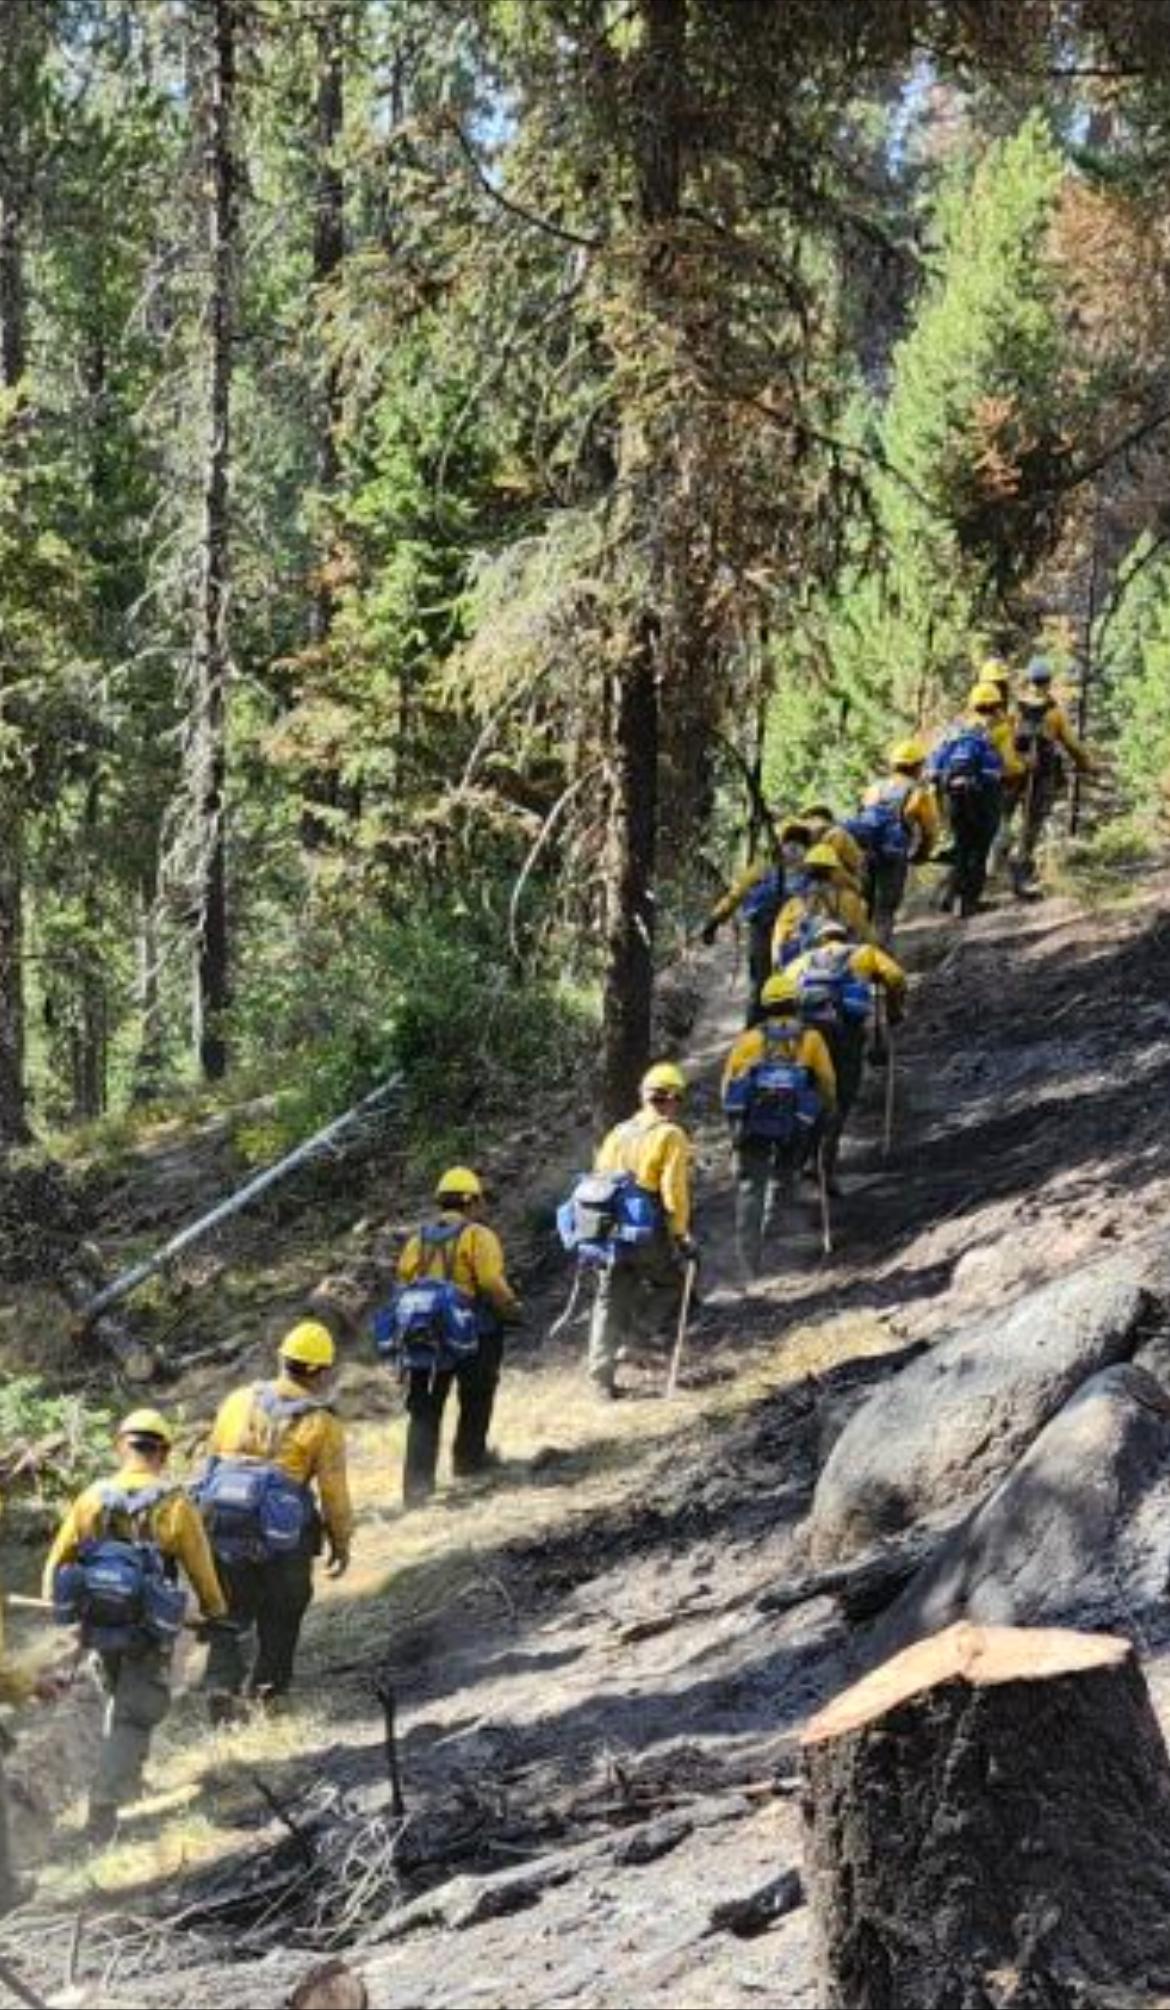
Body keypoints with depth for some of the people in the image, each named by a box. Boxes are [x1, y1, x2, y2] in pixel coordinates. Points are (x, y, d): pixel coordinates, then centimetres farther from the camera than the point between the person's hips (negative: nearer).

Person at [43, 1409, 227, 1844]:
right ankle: (103, 1806, -5)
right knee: (136, 1716, 6)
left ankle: (125, 1779, 38)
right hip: (149, 1631, -4)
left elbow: (58, 1560, 1)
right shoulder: (175, 1506, -13)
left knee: (121, 1697, 28)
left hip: (98, 1624, 4)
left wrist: (57, 1602, 22)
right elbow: (202, 1570, -3)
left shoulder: (92, 1499, -5)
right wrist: (215, 1614, 16)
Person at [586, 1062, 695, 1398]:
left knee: (610, 1300, 11)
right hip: (649, 1234, -5)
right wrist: (682, 1235, -7)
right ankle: (630, 1337, -5)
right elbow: (674, 1191, -14)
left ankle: (601, 1373, 8)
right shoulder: (670, 1136, -6)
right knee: (668, 1285, 16)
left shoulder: (618, 1133, 13)